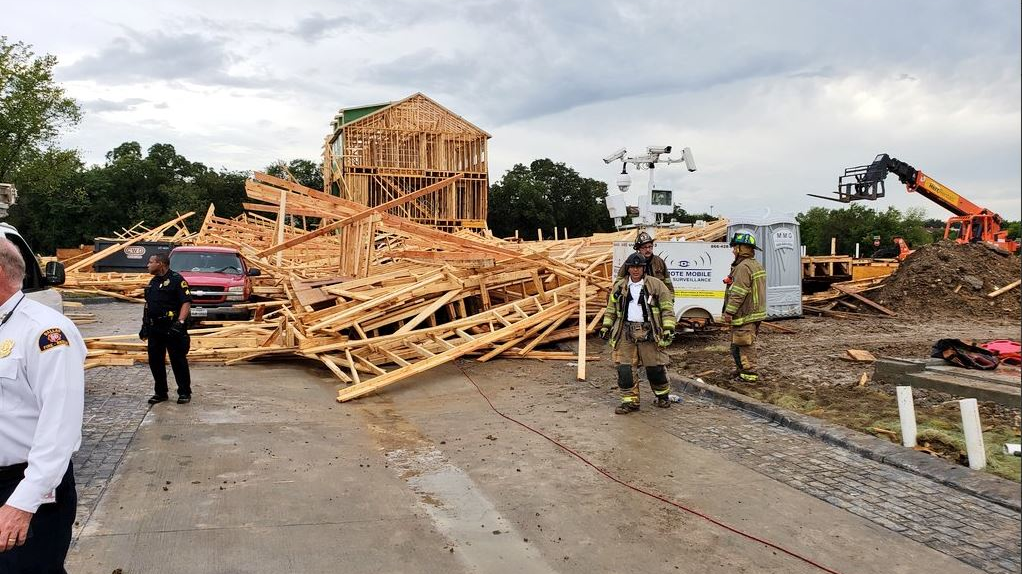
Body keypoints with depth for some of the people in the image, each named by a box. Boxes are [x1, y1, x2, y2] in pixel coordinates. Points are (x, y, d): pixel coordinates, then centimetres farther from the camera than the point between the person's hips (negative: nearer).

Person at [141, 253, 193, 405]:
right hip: (154, 330, 8)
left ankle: (184, 393, 8)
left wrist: (180, 322, -25)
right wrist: (144, 325, 21)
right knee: (155, 361, 9)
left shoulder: (176, 279, -8)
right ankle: (160, 393, 20)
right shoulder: (153, 282, 17)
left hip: (172, 329, -8)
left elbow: (186, 302, -16)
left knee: (178, 361, -2)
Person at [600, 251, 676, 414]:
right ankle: (630, 401, 7)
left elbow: (667, 308, 1)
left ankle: (662, 396, 27)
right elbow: (611, 309, 19)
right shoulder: (619, 286, 10)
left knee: (655, 367, 3)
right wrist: (606, 326, 12)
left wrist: (668, 328, -8)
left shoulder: (656, 285, 1)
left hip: (648, 331, -2)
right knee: (624, 368, -3)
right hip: (626, 330, 2)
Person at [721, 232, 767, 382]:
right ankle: (744, 369, 28)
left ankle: (749, 373, -1)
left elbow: (738, 293, -23)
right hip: (755, 313, 11)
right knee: (748, 344, 19)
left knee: (744, 344, -5)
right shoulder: (756, 265, 17)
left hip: (745, 315, -11)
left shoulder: (743, 267, -18)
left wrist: (729, 311, -19)